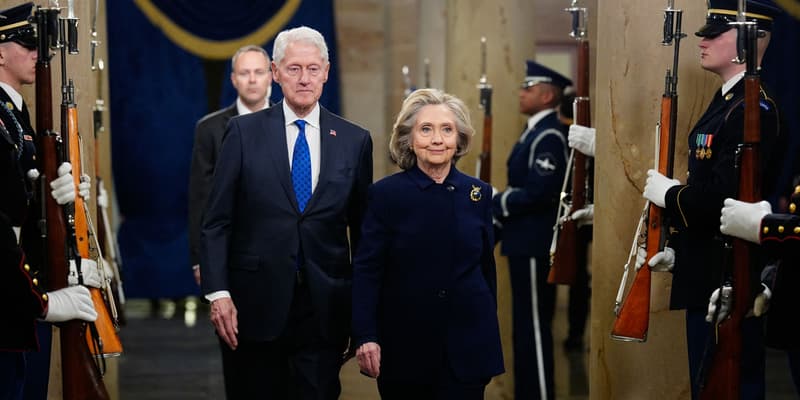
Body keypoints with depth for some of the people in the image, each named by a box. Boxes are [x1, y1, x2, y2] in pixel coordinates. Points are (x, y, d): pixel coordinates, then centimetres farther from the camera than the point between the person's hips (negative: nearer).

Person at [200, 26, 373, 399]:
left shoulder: (354, 140, 5)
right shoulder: (244, 132, 1)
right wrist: (218, 292, -9)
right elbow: (216, 221, 0)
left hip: (324, 309, 1)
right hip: (254, 307, -1)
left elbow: (362, 229, 10)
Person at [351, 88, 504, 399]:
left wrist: (487, 332, 15)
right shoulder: (385, 194, -5)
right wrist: (365, 337, -17)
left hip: (468, 346, 2)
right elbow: (366, 271, -8)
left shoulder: (478, 193, 4)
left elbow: (486, 267, 12)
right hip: (404, 347, -2)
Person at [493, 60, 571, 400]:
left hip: (535, 246, -10)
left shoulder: (549, 137, -17)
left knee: (534, 326, -5)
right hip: (524, 243, 10)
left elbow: (539, 192, -24)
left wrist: (495, 205, -14)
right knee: (525, 326, 15)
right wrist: (498, 206, 6)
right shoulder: (534, 132, 15)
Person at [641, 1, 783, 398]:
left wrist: (667, 194, -12)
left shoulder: (752, 109, -18)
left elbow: (726, 195, -27)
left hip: (729, 281, -10)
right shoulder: (725, 101, 15)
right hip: (706, 277, 10)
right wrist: (677, 247, 13)